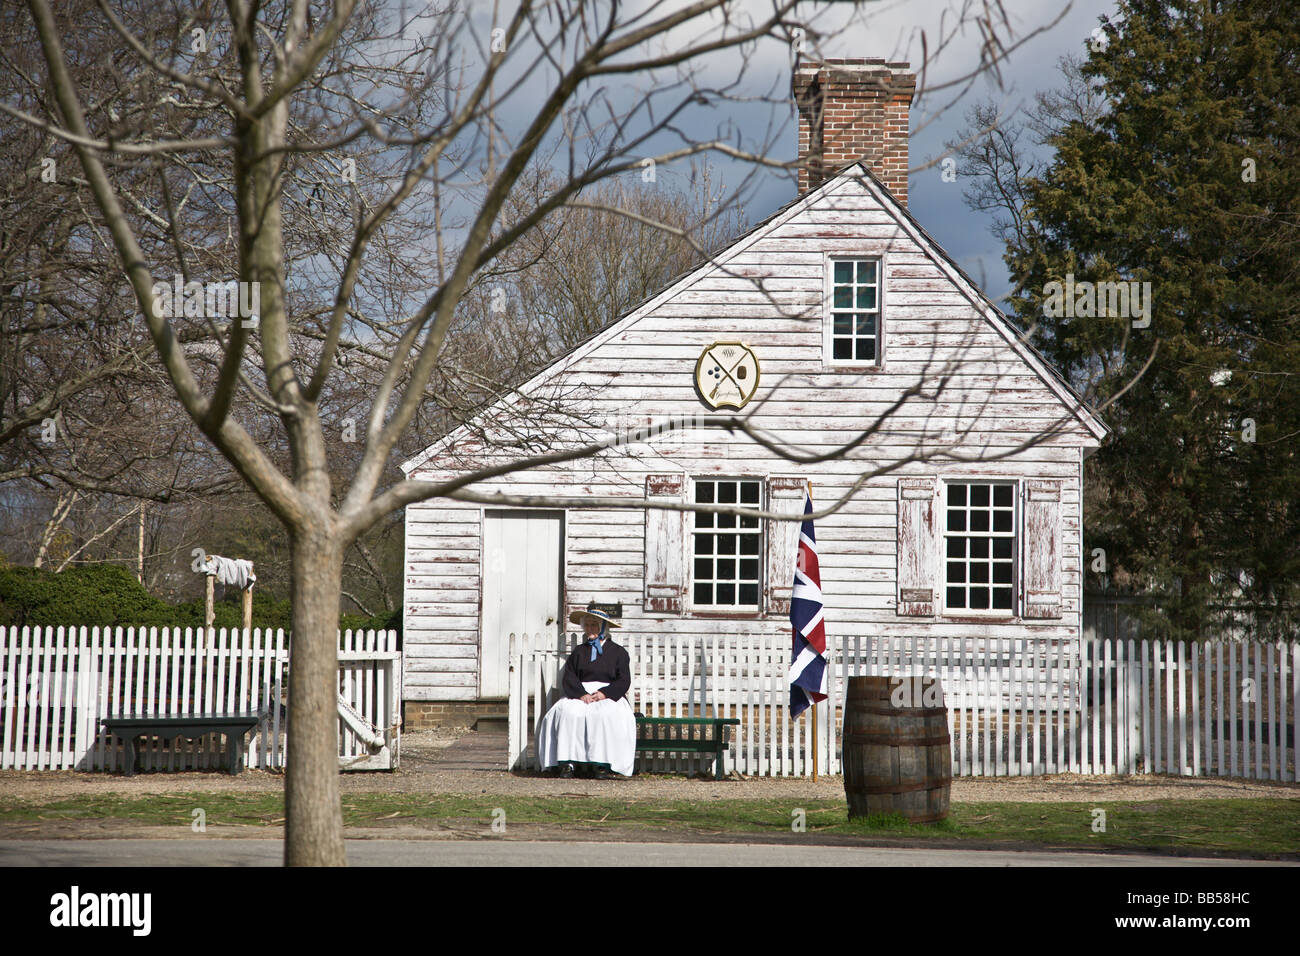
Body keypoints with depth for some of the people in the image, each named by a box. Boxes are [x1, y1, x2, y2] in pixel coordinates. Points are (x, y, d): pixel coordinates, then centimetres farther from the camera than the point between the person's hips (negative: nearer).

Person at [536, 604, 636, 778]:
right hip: (580, 694, 2)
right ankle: (568, 763, -36)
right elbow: (569, 678, 7)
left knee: (606, 714, -37)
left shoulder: (618, 652, 13)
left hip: (609, 696, -2)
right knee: (567, 711, -31)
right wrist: (581, 694, -13)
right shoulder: (579, 651, 20)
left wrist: (604, 693, -15)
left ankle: (602, 764, -36)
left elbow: (624, 681, 3)